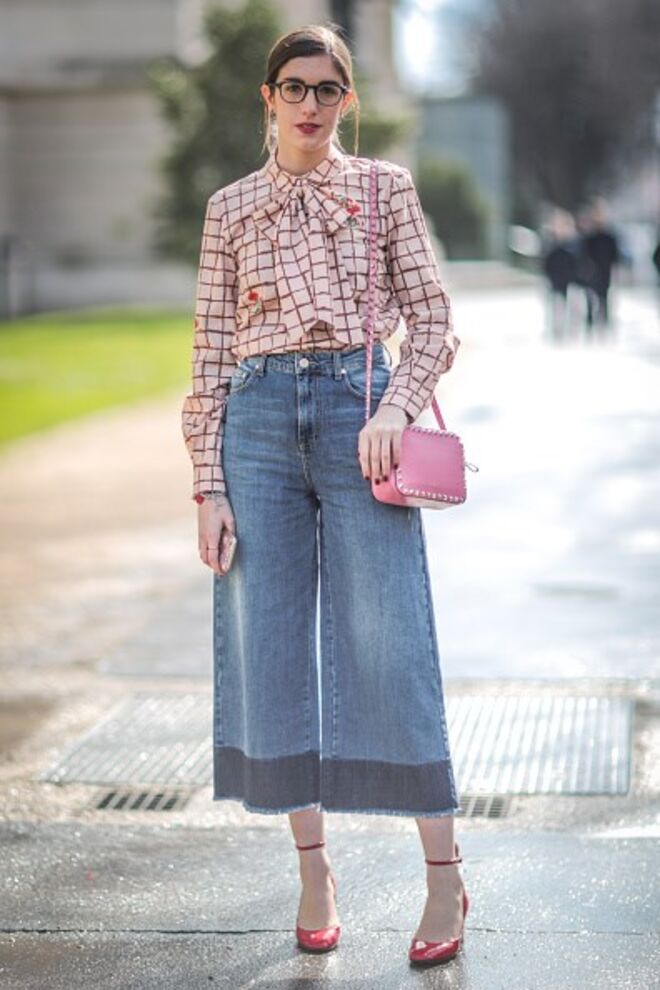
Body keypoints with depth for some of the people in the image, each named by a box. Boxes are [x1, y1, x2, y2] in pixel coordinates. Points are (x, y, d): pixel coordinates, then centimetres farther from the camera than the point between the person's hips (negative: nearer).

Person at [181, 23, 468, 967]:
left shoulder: (385, 188, 8)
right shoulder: (231, 207, 12)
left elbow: (433, 322, 6)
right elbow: (212, 350, 9)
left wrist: (394, 409, -12)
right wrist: (209, 483, 3)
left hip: (357, 408, -2)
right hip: (260, 419, 2)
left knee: (386, 641, -4)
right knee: (270, 640, 2)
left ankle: (444, 871, 6)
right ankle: (314, 866, 14)